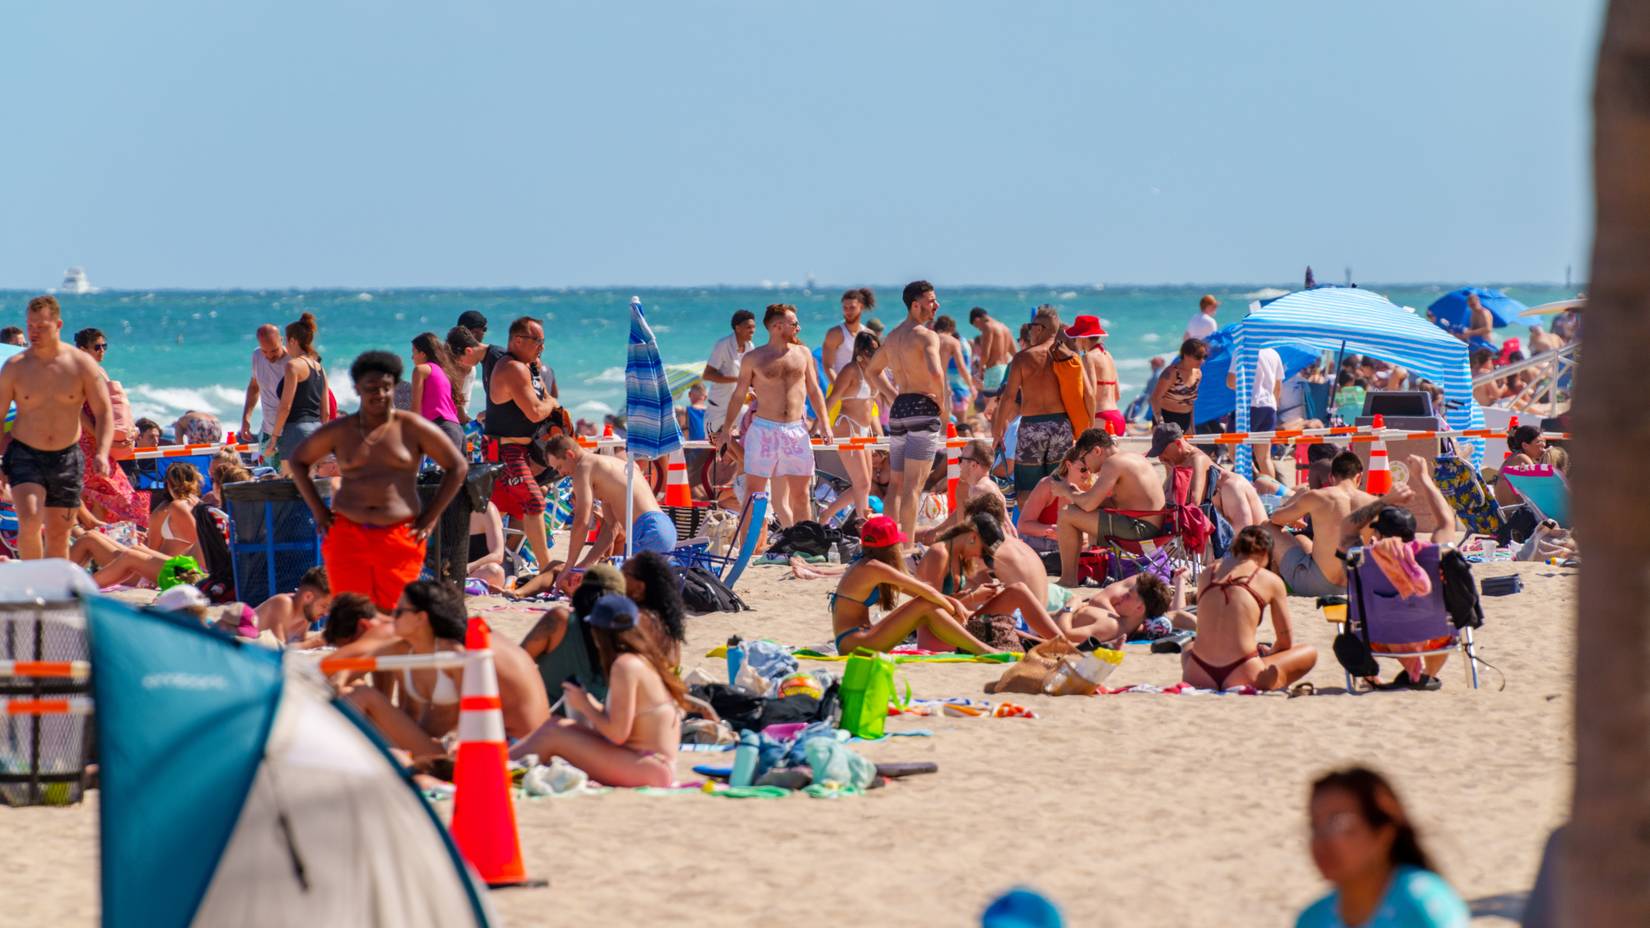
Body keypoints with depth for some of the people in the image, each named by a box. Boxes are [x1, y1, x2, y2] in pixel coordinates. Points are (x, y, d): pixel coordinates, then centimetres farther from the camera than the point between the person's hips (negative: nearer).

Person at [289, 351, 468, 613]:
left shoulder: (413, 428, 3)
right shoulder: (339, 431, 8)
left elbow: (457, 467, 8)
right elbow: (297, 460, 21)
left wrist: (429, 519, 3)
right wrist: (319, 512, 11)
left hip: (399, 538, -1)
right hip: (348, 537, 1)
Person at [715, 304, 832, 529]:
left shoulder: (803, 353, 11)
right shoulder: (754, 358, 2)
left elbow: (814, 391, 15)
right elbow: (739, 395, 7)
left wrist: (824, 423, 6)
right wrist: (726, 428, 5)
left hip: (796, 431, 3)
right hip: (764, 430, -3)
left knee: (800, 494, 4)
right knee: (754, 491, -5)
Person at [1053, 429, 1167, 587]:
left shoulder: (1113, 462, -11)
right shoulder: (1134, 457, 19)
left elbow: (1088, 504, -17)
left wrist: (1066, 492, 2)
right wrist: (1077, 494, 19)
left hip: (1139, 530, -10)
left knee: (1067, 513, -10)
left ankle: (1068, 579, -6)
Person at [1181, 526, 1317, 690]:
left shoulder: (1207, 574, 16)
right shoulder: (1271, 580, 5)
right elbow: (1286, 643, 12)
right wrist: (1267, 654, 35)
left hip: (1198, 677, 3)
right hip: (1241, 676, -3)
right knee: (1310, 653, 21)